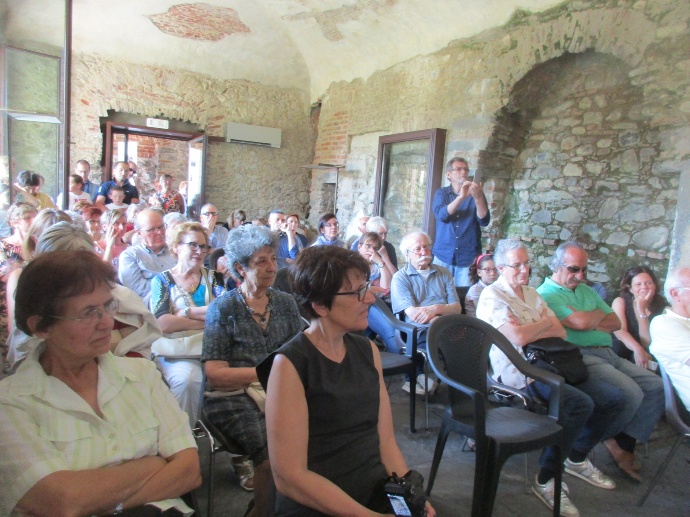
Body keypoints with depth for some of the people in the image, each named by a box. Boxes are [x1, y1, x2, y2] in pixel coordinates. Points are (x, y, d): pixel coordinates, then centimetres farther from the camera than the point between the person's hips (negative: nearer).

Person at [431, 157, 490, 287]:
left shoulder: (475, 194, 5)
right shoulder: (441, 193, 5)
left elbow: (484, 221, -9)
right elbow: (442, 215, -15)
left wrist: (478, 198, -25)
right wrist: (462, 197, -28)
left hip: (468, 257, 0)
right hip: (444, 255, 0)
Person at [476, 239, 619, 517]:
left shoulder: (531, 293, 18)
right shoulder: (492, 296, -9)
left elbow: (560, 331, 10)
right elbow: (518, 338, -21)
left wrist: (528, 330, -9)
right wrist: (545, 322, -2)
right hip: (518, 372, -9)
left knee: (613, 397, 3)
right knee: (580, 404, -27)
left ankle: (577, 458, 22)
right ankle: (547, 480, -12)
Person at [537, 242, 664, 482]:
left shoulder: (587, 291, 24)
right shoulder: (546, 294, -5)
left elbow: (616, 322, 16)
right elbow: (581, 323, -18)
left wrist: (588, 320, -4)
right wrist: (598, 314, 5)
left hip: (608, 354, 9)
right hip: (580, 357, -9)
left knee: (655, 386, -4)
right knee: (630, 393, -24)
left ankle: (624, 444, 0)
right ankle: (607, 437, 6)